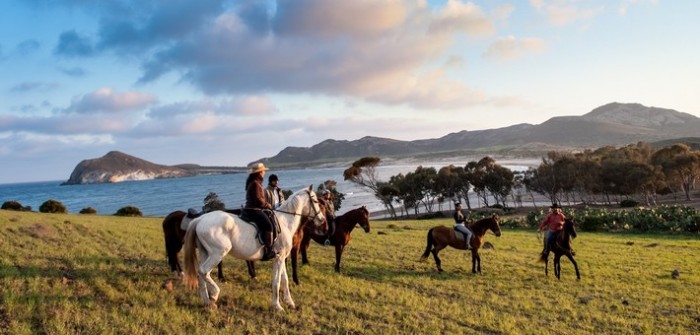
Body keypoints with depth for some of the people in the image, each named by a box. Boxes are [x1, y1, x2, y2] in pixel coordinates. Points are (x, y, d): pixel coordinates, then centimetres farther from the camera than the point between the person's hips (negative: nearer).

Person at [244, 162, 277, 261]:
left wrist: (266, 204, 13)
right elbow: (258, 199, -19)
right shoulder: (255, 183, -14)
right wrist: (267, 205, -5)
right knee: (268, 225, -22)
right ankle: (268, 250, -27)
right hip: (254, 210, -11)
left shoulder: (256, 183, 19)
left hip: (252, 209, 11)